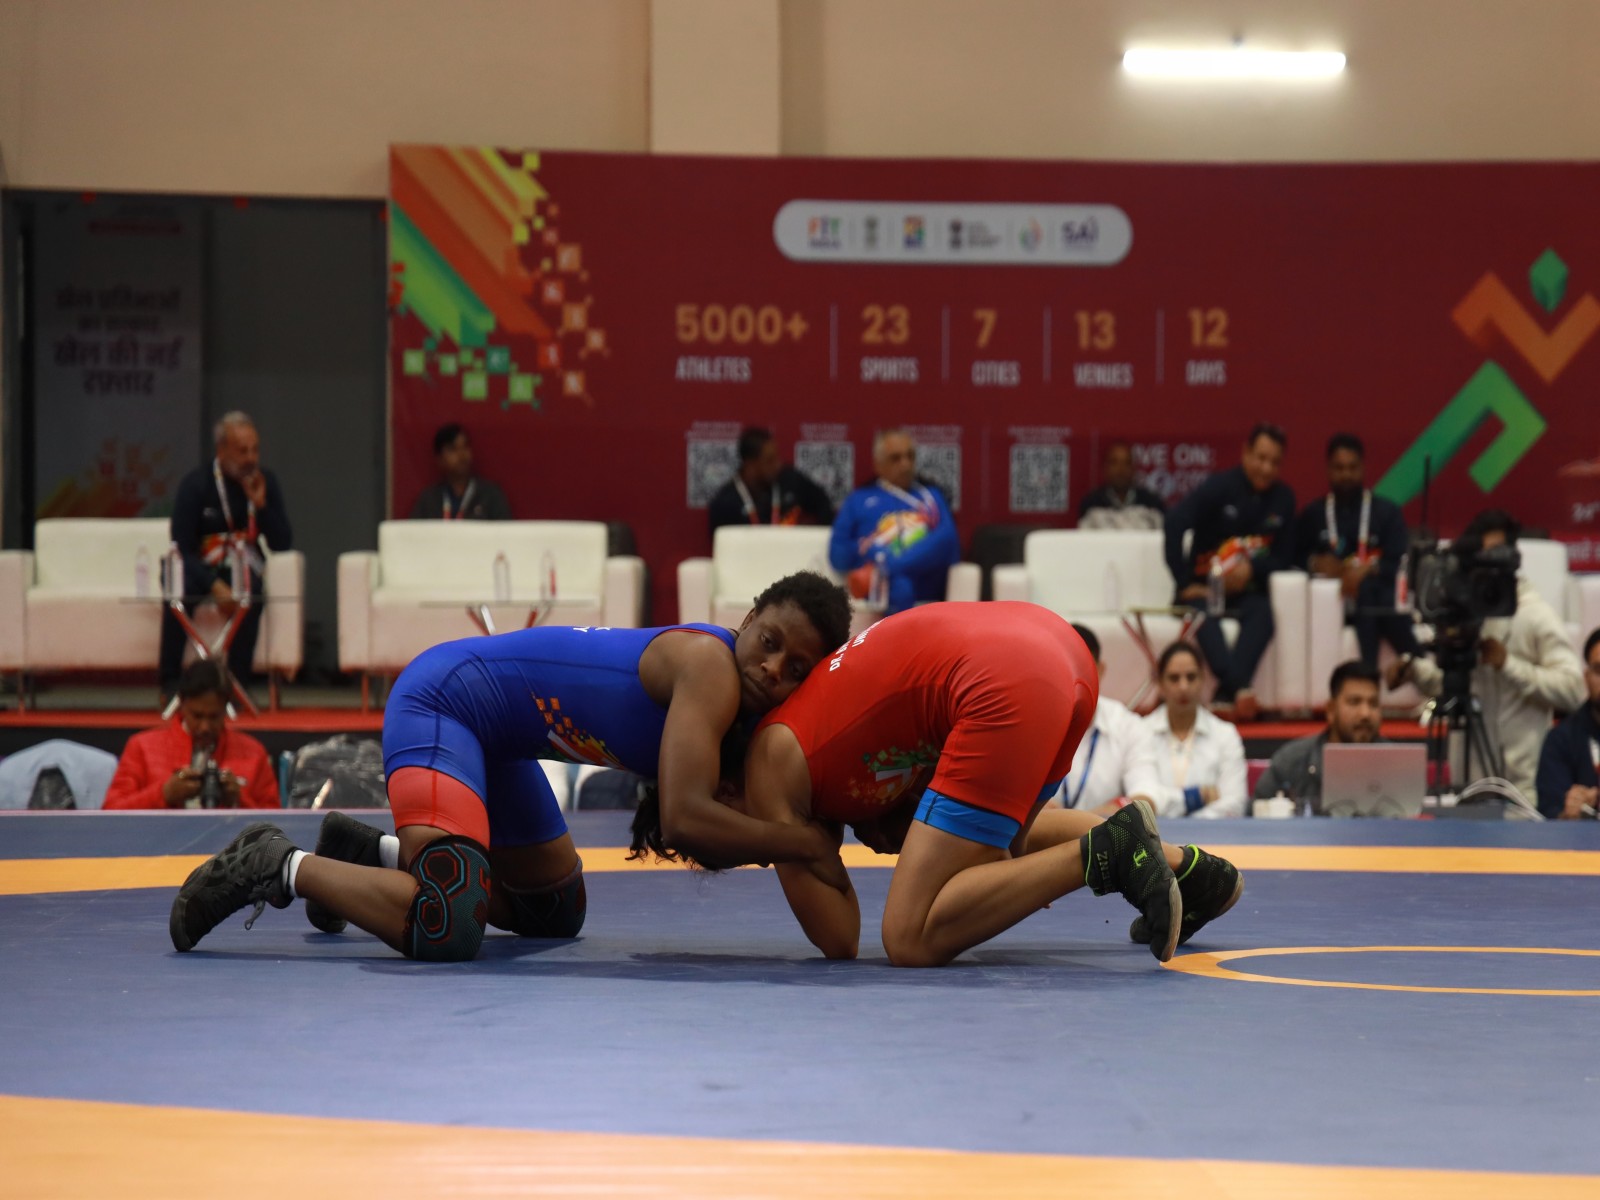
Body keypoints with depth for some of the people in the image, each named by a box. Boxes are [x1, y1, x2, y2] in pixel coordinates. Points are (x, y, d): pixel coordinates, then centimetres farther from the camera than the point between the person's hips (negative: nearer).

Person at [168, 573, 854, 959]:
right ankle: (282, 867, -8)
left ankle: (370, 854, 29)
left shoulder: (749, 713, 2)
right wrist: (804, 844, -25)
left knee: (559, 913, 28)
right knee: (446, 932, -29)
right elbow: (687, 818, -32)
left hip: (492, 737, 10)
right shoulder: (710, 664, -24)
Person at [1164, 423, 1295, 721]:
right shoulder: (1220, 487, -5)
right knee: (1203, 612, -36)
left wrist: (1253, 569, -17)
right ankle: (1238, 690, -56)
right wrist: (1185, 583, -21)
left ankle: (1226, 695, -49)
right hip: (1204, 587, -2)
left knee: (1264, 613, -32)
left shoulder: (1283, 498, 7)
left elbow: (1283, 557, 7)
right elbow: (1175, 523, -17)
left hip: (1248, 589, 2)